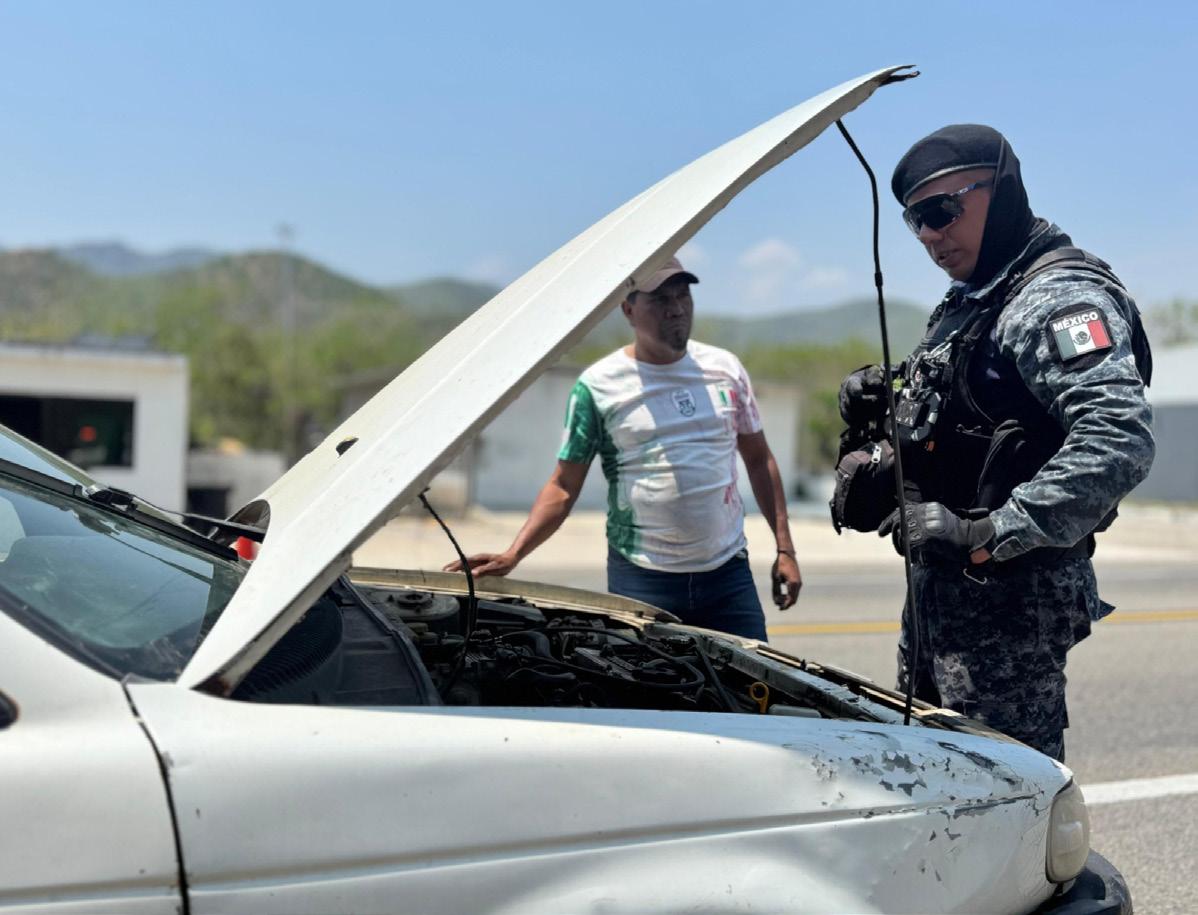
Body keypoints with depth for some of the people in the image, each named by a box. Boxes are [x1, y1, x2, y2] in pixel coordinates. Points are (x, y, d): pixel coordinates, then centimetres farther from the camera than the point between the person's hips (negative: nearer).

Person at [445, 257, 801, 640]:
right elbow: (563, 487, -4)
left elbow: (760, 460, 13)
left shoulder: (725, 368, 6)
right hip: (642, 579, -3)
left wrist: (785, 549, 7)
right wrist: (512, 555, -17)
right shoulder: (598, 385, -4)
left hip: (727, 570, 3)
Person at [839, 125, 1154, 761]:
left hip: (1007, 590, -10)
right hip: (940, 583, 10)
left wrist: (987, 536, -28)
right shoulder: (970, 301, 17)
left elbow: (1119, 440, -29)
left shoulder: (1060, 298, -15)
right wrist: (883, 401, 5)